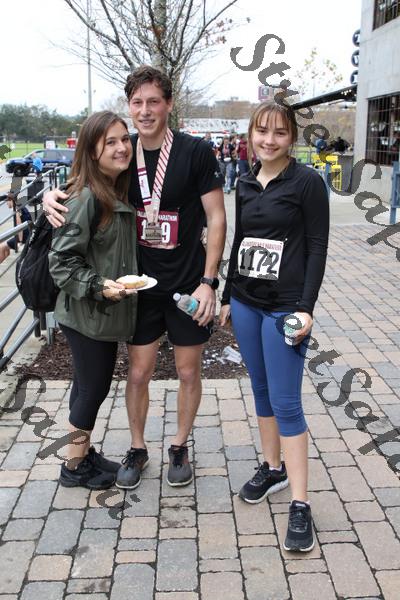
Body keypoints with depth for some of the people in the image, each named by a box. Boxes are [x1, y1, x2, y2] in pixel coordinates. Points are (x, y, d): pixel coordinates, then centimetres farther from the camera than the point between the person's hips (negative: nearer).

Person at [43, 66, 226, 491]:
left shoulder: (196, 152, -10)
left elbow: (216, 219, -8)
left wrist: (208, 282, -14)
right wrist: (52, 196, -12)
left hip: (188, 285, -2)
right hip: (140, 285, 3)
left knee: (188, 371, 11)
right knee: (138, 373, 10)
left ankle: (179, 447, 32)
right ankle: (137, 449, 31)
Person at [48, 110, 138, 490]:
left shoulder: (119, 193, 7)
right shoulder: (85, 198, -20)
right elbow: (61, 260, -21)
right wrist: (98, 286, -27)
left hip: (108, 312, 8)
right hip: (85, 315, -8)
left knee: (90, 385, 19)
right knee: (93, 387, 4)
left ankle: (84, 452, 36)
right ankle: (74, 466, 23)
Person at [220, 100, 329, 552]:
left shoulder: (307, 182, -7)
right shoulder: (246, 184, 10)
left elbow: (317, 247, -9)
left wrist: (306, 307, -17)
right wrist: (227, 296, 16)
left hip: (285, 306, -6)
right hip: (245, 302, 6)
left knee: (286, 403, -5)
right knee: (261, 391, 15)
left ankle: (299, 504, 5)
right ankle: (272, 467, 34)